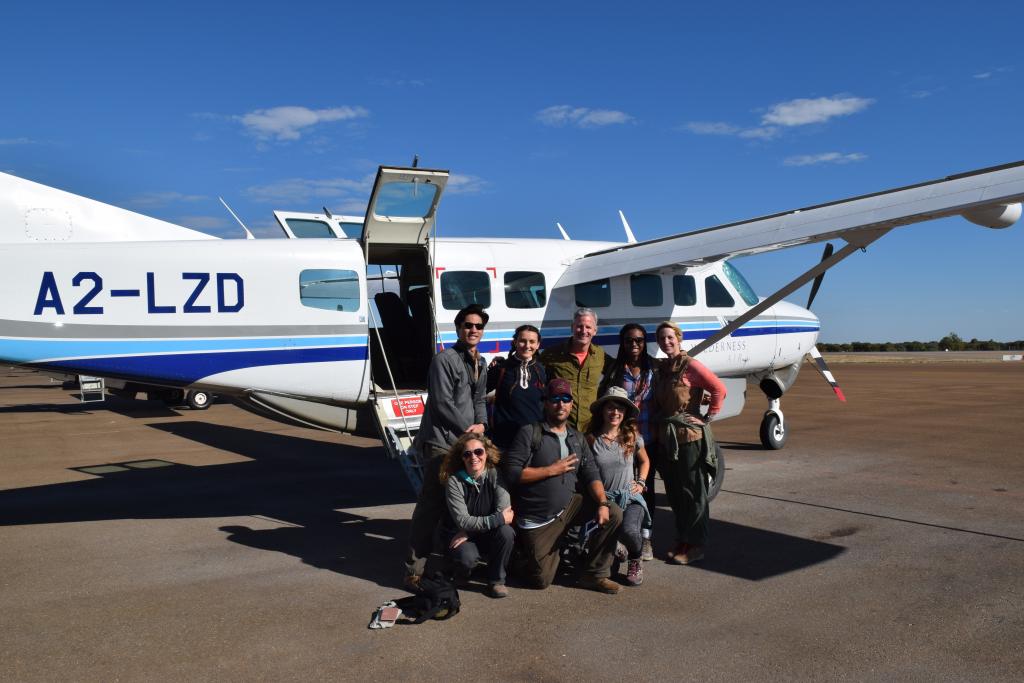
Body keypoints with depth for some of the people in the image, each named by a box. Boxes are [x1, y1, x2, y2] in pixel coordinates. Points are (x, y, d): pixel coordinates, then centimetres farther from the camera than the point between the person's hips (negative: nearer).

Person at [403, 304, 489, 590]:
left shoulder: (480, 365, 18)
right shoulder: (444, 360, -9)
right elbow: (443, 403, -15)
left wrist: (481, 424, 0)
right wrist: (468, 429, -9)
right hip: (442, 442, -8)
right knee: (431, 505, -9)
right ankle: (414, 570, -4)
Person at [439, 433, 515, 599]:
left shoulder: (494, 475, -13)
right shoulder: (454, 481, -18)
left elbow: (504, 512, -23)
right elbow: (462, 521, -24)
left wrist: (468, 532, -23)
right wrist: (498, 518, -27)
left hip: (487, 534, 2)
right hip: (457, 534, -2)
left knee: (506, 532, -29)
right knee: (467, 557, -34)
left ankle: (496, 580, -5)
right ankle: (462, 569, 6)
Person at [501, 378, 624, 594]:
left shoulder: (577, 438, 9)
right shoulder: (530, 433, -9)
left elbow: (591, 475, 3)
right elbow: (511, 473, -17)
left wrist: (602, 503, -16)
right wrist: (552, 470, -16)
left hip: (569, 507, 5)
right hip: (537, 519, -5)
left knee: (613, 513, -13)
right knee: (540, 580, -5)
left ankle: (595, 574, 1)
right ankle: (526, 552, 30)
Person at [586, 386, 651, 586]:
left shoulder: (633, 437, 3)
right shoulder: (591, 439, -1)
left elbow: (644, 461, 22)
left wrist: (641, 482, 7)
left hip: (630, 497, 0)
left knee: (629, 531, -31)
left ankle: (634, 561, 6)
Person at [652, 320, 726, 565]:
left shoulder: (690, 365, -10)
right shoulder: (661, 368, 12)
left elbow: (719, 389, -14)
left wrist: (708, 418, -10)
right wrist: (658, 429, 11)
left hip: (689, 436, -7)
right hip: (665, 438, 7)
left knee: (693, 492, 2)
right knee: (674, 492, 13)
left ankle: (696, 546, 11)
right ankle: (681, 542, 26)